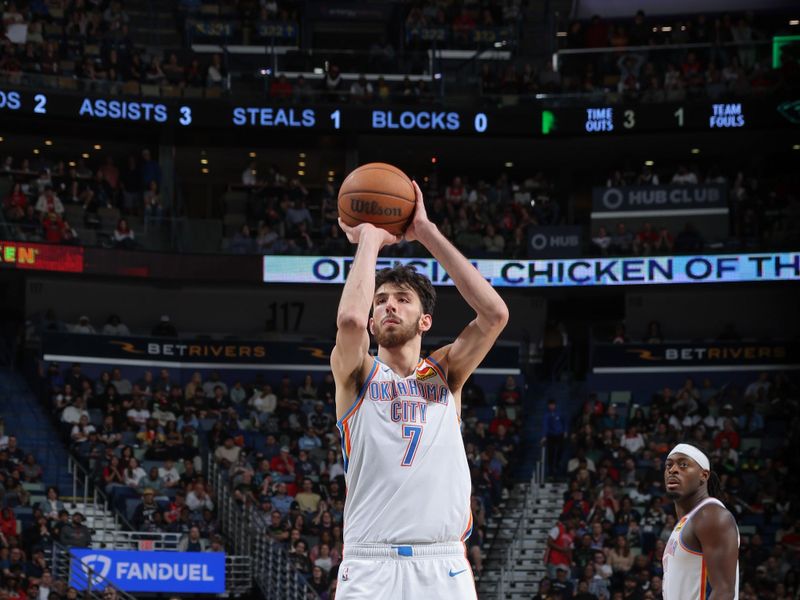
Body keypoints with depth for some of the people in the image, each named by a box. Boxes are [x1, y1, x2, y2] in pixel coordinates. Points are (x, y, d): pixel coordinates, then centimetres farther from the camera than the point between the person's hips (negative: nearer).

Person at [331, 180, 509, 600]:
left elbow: (494, 313, -3)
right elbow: (350, 319, -15)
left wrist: (427, 234, -1)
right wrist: (369, 239, -1)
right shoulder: (355, 373, 8)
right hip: (370, 566, -2)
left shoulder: (446, 373, 14)